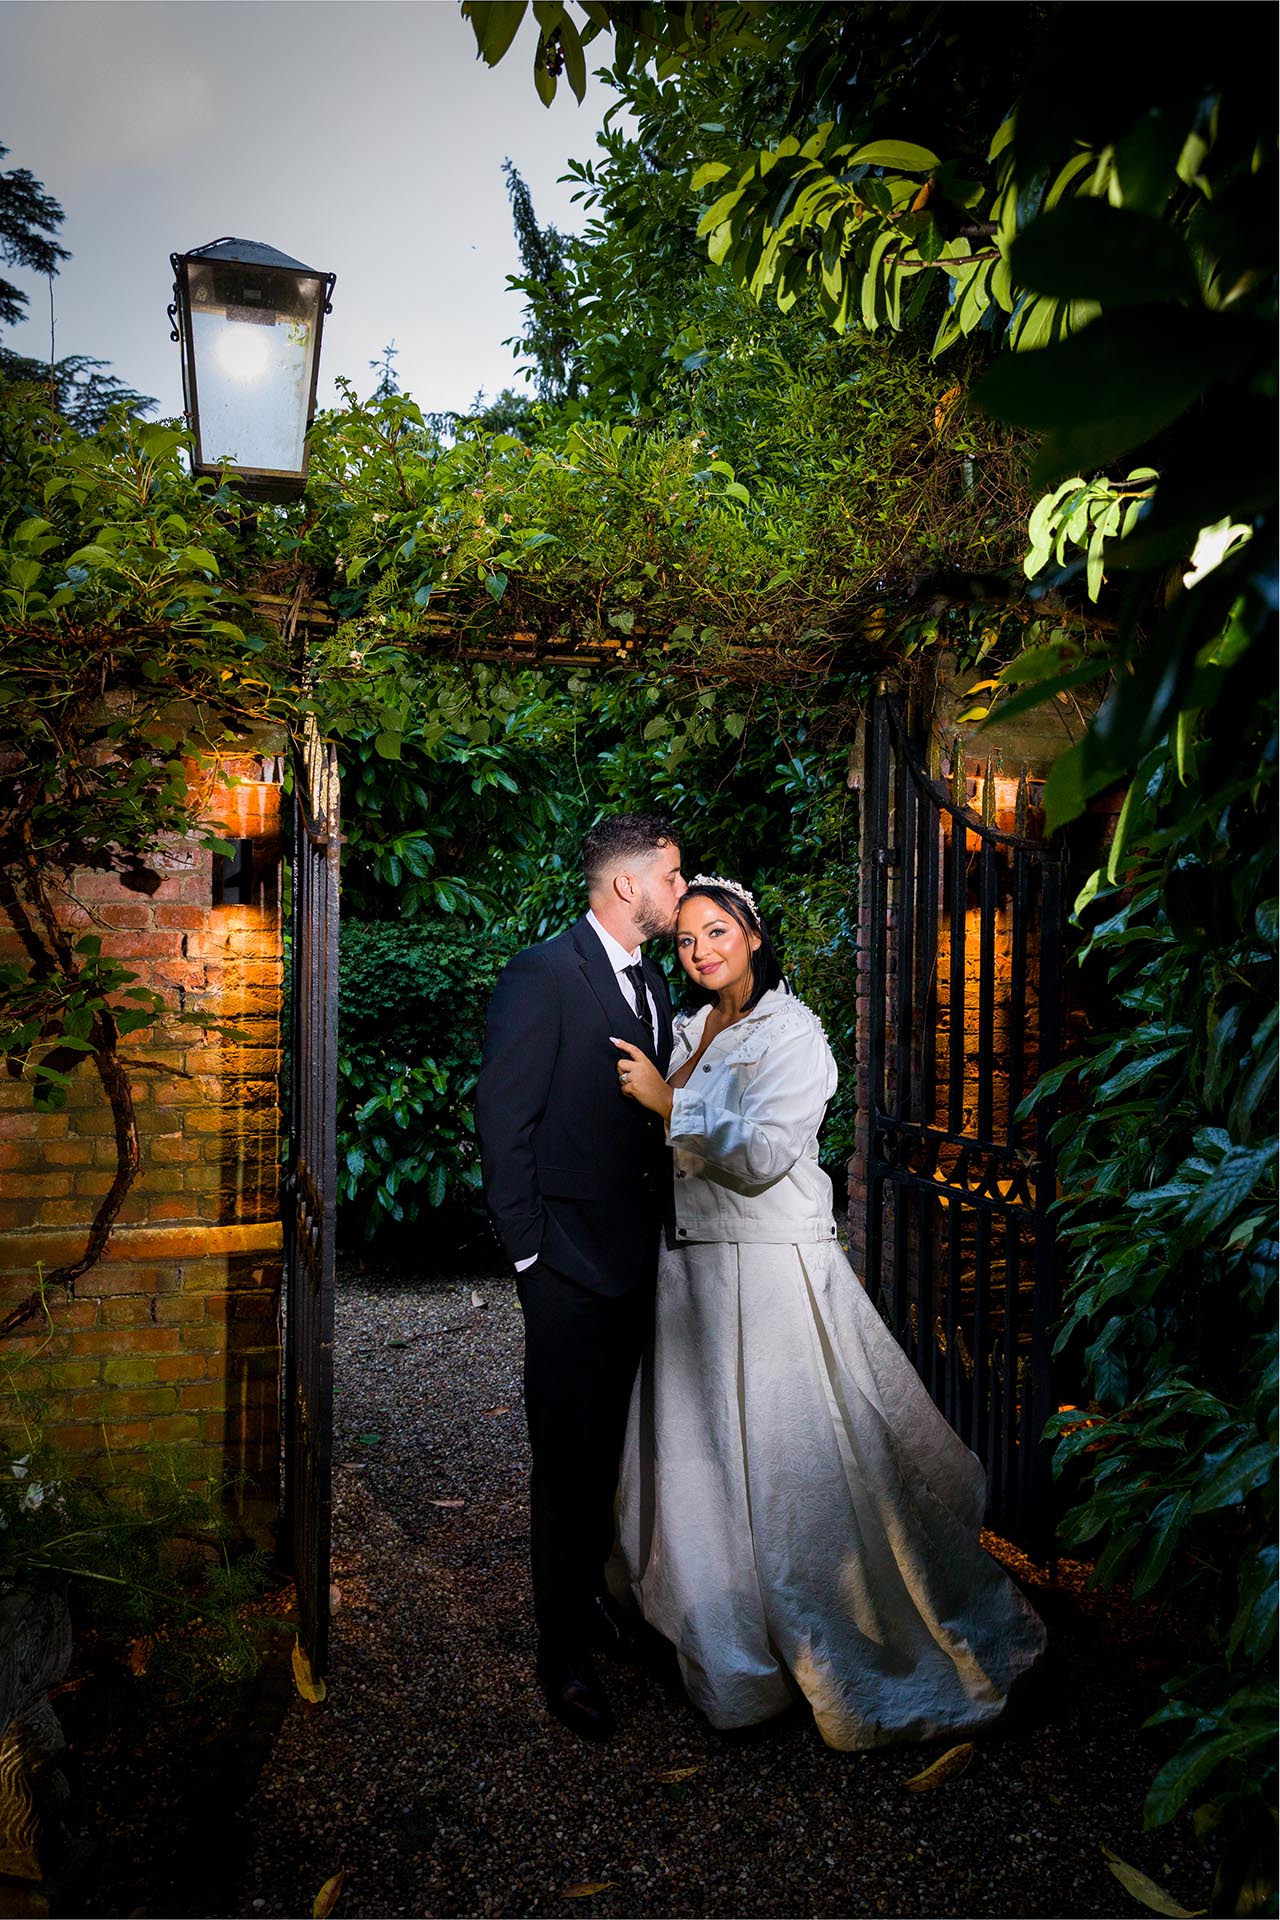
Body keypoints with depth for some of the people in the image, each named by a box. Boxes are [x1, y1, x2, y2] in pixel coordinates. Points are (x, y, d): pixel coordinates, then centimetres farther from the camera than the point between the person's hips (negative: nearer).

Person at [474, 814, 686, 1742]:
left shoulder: (653, 982, 11)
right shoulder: (542, 976, -14)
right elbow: (503, 1120, -14)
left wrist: (663, 1225, 10)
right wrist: (530, 1249, -13)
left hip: (638, 1252, 7)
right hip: (573, 1258, -7)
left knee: (610, 1443, 19)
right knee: (570, 1455, 3)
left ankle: (590, 1591, 39)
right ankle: (566, 1655, 20)